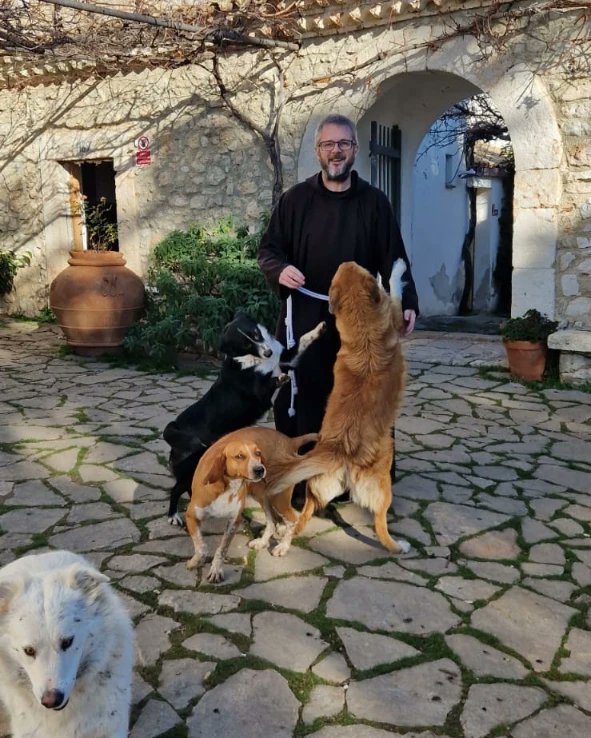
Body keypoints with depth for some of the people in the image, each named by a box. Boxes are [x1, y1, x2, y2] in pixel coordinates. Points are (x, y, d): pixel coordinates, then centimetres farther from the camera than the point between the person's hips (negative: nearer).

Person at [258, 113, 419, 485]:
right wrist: (280, 270, -15)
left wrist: (407, 303, -11)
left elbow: (393, 258, 3)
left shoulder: (375, 202, 5)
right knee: (300, 396, 5)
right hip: (305, 318, 0)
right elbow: (268, 248, 8)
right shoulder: (295, 199, 5)